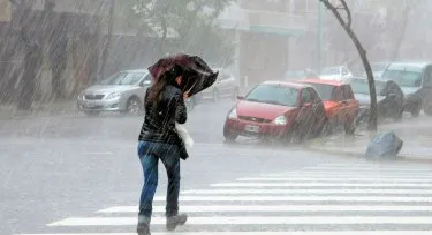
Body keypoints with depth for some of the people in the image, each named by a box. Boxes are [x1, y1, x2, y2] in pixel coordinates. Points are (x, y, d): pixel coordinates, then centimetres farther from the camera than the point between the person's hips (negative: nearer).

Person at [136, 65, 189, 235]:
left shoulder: (150, 92, 8)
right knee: (173, 179, 18)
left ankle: (143, 219, -15)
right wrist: (182, 102, 10)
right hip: (168, 143, -4)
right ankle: (171, 217, 27)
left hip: (146, 141, 4)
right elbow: (182, 119, -9)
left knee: (149, 182, 2)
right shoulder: (176, 94, -8)